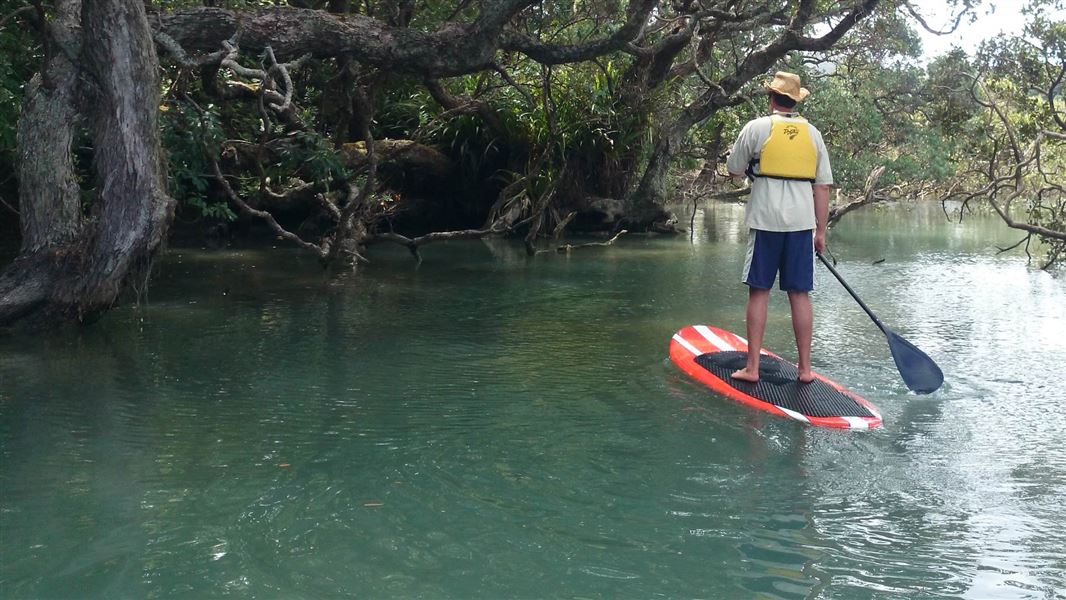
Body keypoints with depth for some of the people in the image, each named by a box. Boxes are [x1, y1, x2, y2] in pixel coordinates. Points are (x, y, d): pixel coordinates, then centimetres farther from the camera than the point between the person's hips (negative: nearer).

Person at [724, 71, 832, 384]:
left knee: (759, 292, 3)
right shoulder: (813, 134, 8)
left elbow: (734, 170, 5)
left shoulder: (756, 128, -2)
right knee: (800, 294, 7)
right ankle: (805, 367, 13)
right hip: (802, 221, 3)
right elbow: (822, 186, 7)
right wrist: (821, 230, 12)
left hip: (765, 220, -3)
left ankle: (752, 367, 4)